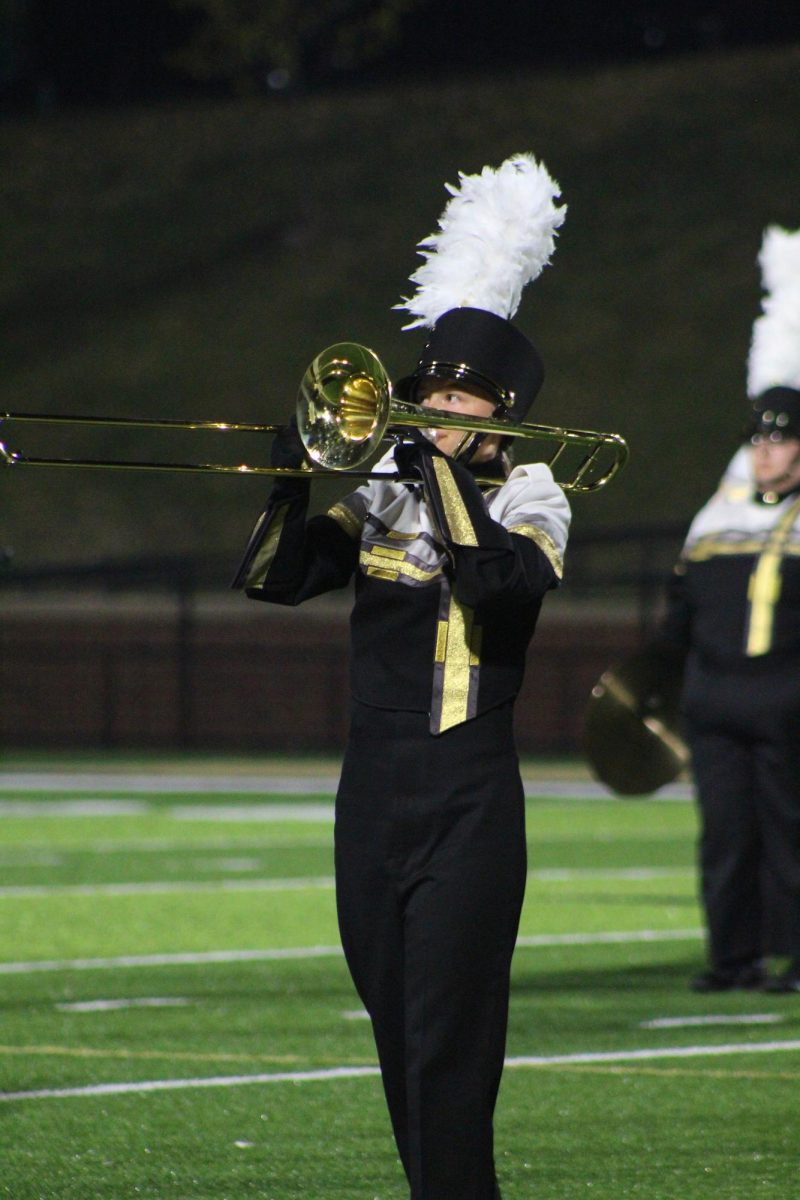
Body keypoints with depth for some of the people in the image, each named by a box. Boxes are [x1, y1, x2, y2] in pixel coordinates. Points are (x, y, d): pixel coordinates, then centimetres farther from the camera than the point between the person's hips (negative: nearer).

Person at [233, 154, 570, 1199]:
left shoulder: (528, 501, -1)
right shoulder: (380, 493, 11)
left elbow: (504, 579, -22)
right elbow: (274, 579, 3)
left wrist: (446, 468, -19)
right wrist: (296, 482, -11)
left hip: (470, 801, -5)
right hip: (374, 792, 5)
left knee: (448, 1044, -11)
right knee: (398, 1030, 11)